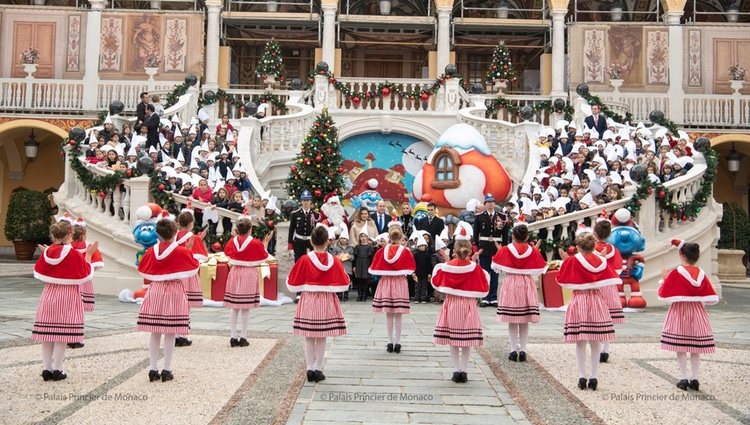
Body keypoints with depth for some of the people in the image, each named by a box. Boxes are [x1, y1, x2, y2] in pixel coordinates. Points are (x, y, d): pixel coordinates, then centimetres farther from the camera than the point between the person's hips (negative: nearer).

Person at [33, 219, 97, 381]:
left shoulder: (47, 252, 2)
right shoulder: (74, 254, -12)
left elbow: (39, 272, 13)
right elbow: (85, 274, -5)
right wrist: (89, 254, 1)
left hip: (49, 294, 5)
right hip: (67, 297, -5)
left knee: (47, 332, 8)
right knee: (62, 334, 0)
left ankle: (46, 369, 13)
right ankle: (57, 370, 2)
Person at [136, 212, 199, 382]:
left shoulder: (151, 251, 0)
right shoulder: (182, 251, -10)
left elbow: (142, 270, 13)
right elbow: (194, 268, 3)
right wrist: (189, 250, 8)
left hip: (155, 292, 3)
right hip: (174, 293, -3)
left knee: (154, 333, 8)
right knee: (170, 334, 2)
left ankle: (153, 369, 10)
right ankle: (167, 370, 5)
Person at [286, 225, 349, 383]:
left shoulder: (304, 260, -8)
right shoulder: (334, 261, -6)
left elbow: (293, 284, -3)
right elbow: (343, 284, -2)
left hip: (308, 301, 0)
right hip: (327, 302, 0)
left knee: (309, 338, 7)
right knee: (322, 338, 7)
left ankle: (310, 369, 8)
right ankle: (318, 369, 11)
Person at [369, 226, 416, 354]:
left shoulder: (382, 251, -3)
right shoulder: (406, 252, -7)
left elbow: (374, 268, 2)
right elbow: (411, 269, -3)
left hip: (385, 283, 1)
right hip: (400, 284, -1)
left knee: (389, 316, 6)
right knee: (398, 316, 4)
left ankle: (390, 342, 10)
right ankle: (397, 343, 7)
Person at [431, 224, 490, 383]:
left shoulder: (446, 266, -5)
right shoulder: (475, 268, -9)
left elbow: (436, 282, 9)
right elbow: (483, 288, -3)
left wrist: (438, 267, 19)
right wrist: (484, 274, 11)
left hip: (451, 305, 1)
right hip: (469, 306, -1)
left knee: (453, 341, 8)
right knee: (467, 342, 5)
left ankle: (456, 371, 7)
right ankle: (463, 371, 5)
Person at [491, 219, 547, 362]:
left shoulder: (505, 250, -5)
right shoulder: (533, 251, -3)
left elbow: (496, 267, 0)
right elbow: (539, 269, 1)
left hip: (510, 283, -1)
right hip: (527, 285, 1)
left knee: (512, 321, 4)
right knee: (525, 322, 8)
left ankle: (513, 350, 5)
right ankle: (523, 350, 9)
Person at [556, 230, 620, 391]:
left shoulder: (571, 261, -8)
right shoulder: (601, 261, 2)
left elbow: (561, 279, -2)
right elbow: (610, 279, 6)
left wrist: (563, 263, 11)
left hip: (579, 301, -3)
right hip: (597, 301, 3)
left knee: (580, 342, 2)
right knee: (595, 342, 8)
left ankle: (582, 377, 3)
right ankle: (594, 377, 12)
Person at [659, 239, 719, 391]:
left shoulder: (676, 273, -12)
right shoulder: (701, 274, 0)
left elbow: (663, 294, -6)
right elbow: (712, 298, 2)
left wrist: (664, 279, 8)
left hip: (679, 312, -4)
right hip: (697, 312, 4)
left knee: (681, 348, 1)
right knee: (695, 348, 8)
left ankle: (684, 379, 1)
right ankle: (694, 379, 11)